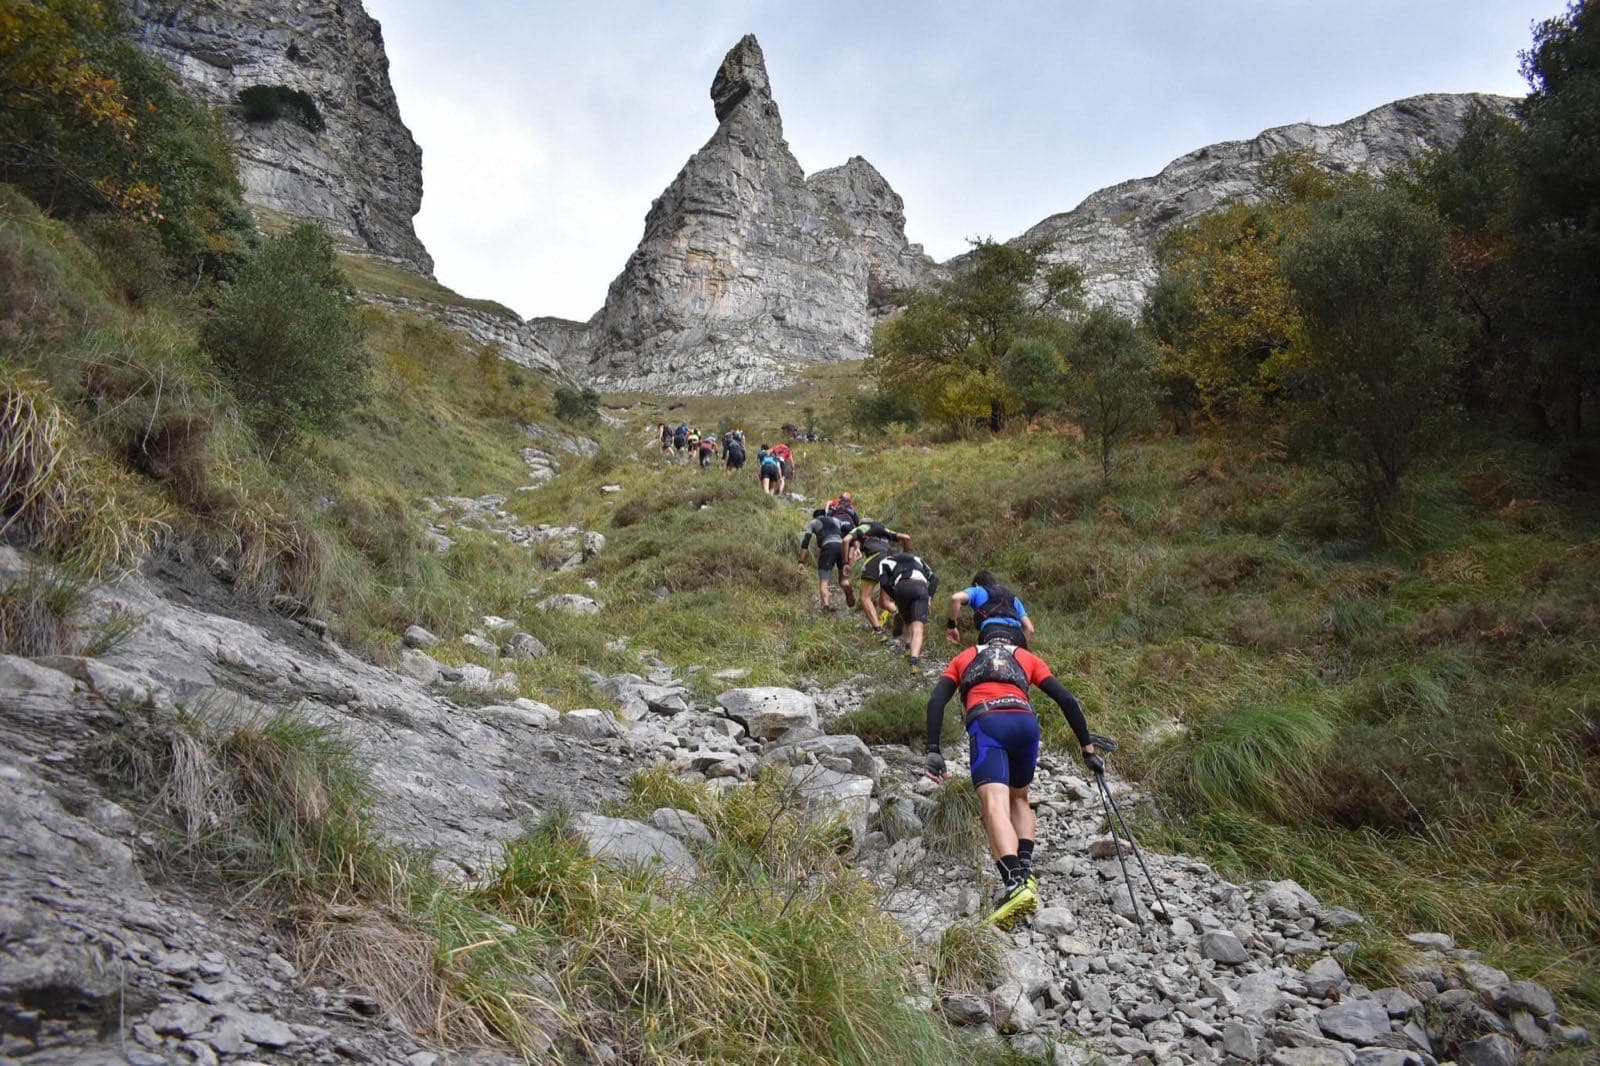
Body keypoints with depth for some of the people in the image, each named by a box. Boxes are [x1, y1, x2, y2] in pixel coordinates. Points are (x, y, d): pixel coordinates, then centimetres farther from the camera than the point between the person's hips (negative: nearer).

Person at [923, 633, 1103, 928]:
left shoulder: (964, 657, 31)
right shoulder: (1027, 657, 32)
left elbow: (935, 701, 15)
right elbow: (1067, 700, 21)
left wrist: (933, 751, 9)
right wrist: (1088, 749, 23)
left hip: (985, 723, -2)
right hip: (1026, 722, 2)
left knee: (995, 805, -16)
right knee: (1018, 798, 24)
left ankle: (1015, 882, -39)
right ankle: (1025, 868, 2)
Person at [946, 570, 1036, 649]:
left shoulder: (977, 591, 25)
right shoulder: (1012, 597, 37)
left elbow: (956, 598, 3)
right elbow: (1030, 629, 28)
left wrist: (951, 625, 14)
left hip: (992, 632, -3)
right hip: (1017, 634, 4)